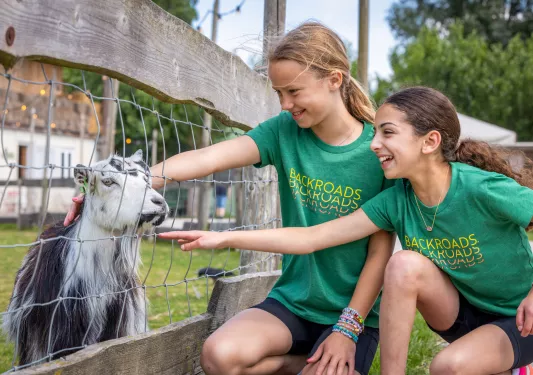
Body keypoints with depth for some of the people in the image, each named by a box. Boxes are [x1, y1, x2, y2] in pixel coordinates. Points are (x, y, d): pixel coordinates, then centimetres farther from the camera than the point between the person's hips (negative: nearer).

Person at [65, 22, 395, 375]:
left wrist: (348, 329, -15)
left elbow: (381, 250, -9)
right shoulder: (283, 131, -3)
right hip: (292, 300, 3)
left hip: (355, 311, -3)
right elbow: (207, 158, -17)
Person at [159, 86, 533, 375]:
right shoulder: (397, 199, -13)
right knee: (405, 264, -26)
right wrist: (225, 238, -21)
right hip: (460, 312, 4)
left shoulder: (484, 190, -29)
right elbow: (311, 238, -16)